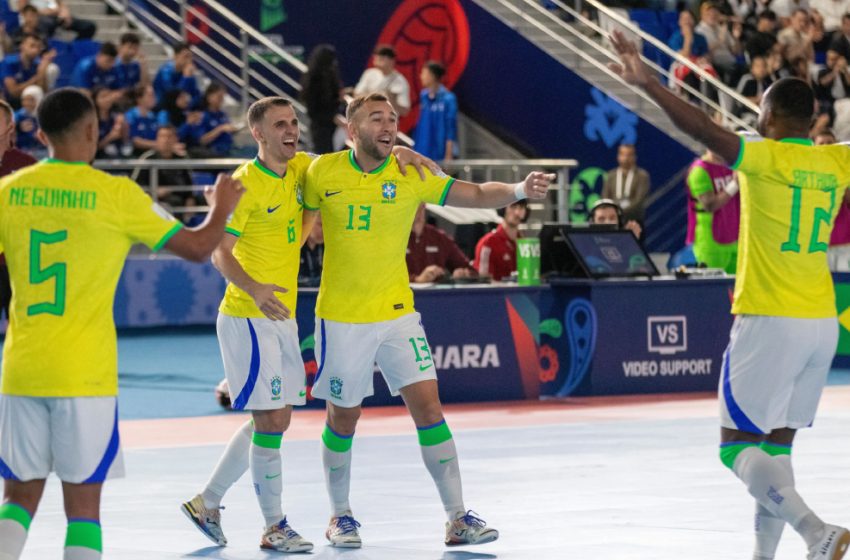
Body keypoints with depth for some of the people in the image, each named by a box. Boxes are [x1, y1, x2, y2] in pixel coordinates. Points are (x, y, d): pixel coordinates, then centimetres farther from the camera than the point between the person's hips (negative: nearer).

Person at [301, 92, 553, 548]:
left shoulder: (410, 176, -5)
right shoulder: (323, 172, -6)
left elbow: (476, 195, -9)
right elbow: (301, 216, 10)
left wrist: (520, 190, -26)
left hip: (396, 313, 1)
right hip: (341, 318, -1)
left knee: (427, 405, -6)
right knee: (343, 417, 8)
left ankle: (457, 518, -2)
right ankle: (340, 516, 27)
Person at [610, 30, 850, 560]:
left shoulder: (765, 158, -11)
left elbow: (704, 128, -23)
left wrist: (648, 83, -24)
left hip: (769, 322, -7)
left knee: (738, 446, -3)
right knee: (777, 445, 14)